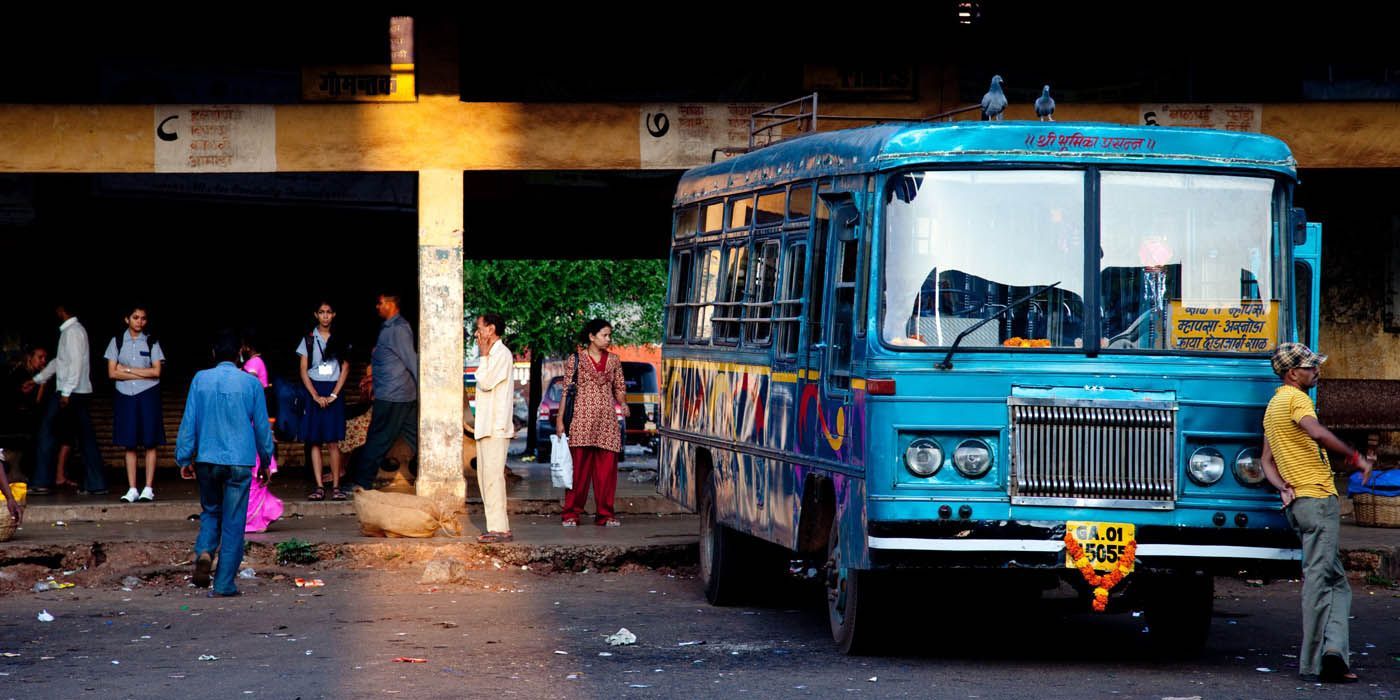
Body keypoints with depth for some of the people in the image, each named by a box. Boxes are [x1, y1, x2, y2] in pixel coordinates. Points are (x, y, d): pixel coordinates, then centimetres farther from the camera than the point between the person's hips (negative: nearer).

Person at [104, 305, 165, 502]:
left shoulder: (151, 342, 4)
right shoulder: (117, 342, 6)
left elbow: (156, 372, -5)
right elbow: (112, 373, -2)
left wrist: (127, 370, -7)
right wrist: (142, 374, -7)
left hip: (148, 396, -1)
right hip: (125, 395, 1)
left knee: (150, 443, -4)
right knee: (129, 444, 1)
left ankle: (148, 488, -1)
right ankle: (132, 489, 4)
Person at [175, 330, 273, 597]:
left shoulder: (200, 380, -1)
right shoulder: (250, 383, -3)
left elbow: (188, 422, 0)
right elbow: (262, 425, 3)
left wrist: (184, 458, 7)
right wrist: (265, 462, 14)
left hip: (207, 459, 2)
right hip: (240, 461, -2)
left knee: (211, 511, 20)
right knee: (233, 522, 4)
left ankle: (204, 551, -8)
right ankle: (224, 584, 2)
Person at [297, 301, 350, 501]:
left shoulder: (340, 340, 7)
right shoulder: (309, 339, 7)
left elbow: (345, 369, 4)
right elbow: (304, 371, 4)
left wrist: (333, 395, -7)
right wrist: (316, 396, -7)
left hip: (334, 392, -1)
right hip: (314, 390, 1)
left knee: (332, 442, -6)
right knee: (314, 441, -3)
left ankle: (336, 486, -6)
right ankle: (319, 487, -2)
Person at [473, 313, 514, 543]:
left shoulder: (502, 354, -10)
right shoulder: (492, 354, 22)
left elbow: (486, 383, -17)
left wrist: (484, 356, -10)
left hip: (496, 427, -11)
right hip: (486, 427, 11)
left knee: (493, 476, -13)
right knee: (485, 477, 10)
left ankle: (500, 528, -16)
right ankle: (495, 527, 11)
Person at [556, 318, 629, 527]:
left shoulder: (613, 361, 12)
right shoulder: (576, 360, 2)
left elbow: (619, 387, 15)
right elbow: (567, 391, 1)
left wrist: (623, 403, -7)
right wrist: (560, 419, -4)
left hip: (607, 420, 3)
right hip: (582, 419, -3)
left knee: (607, 468, 1)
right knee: (579, 467, -5)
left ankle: (605, 514, 7)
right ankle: (571, 513, 0)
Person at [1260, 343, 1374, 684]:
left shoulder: (1273, 406, 22)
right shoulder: (1295, 399, -8)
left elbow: (1267, 460, 19)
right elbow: (1318, 433, -27)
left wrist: (1283, 487, 3)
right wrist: (1355, 457, -18)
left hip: (1297, 502, 9)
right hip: (1317, 498, -9)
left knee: (1336, 582, 11)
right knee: (1319, 578, -8)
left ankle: (1334, 650, -2)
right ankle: (1312, 664, -10)